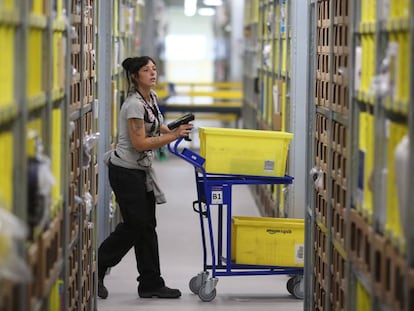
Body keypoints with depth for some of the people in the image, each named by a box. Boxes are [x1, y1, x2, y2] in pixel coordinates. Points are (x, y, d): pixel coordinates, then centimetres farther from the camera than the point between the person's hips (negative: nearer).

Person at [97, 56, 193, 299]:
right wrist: (174, 136, -22)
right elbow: (140, 143, -23)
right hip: (126, 171, -9)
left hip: (142, 170, 9)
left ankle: (151, 284, 11)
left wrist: (174, 131, 4)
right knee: (135, 225, -4)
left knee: (146, 226, 8)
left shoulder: (152, 97, 8)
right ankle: (96, 270, 10)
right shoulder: (134, 104, -20)